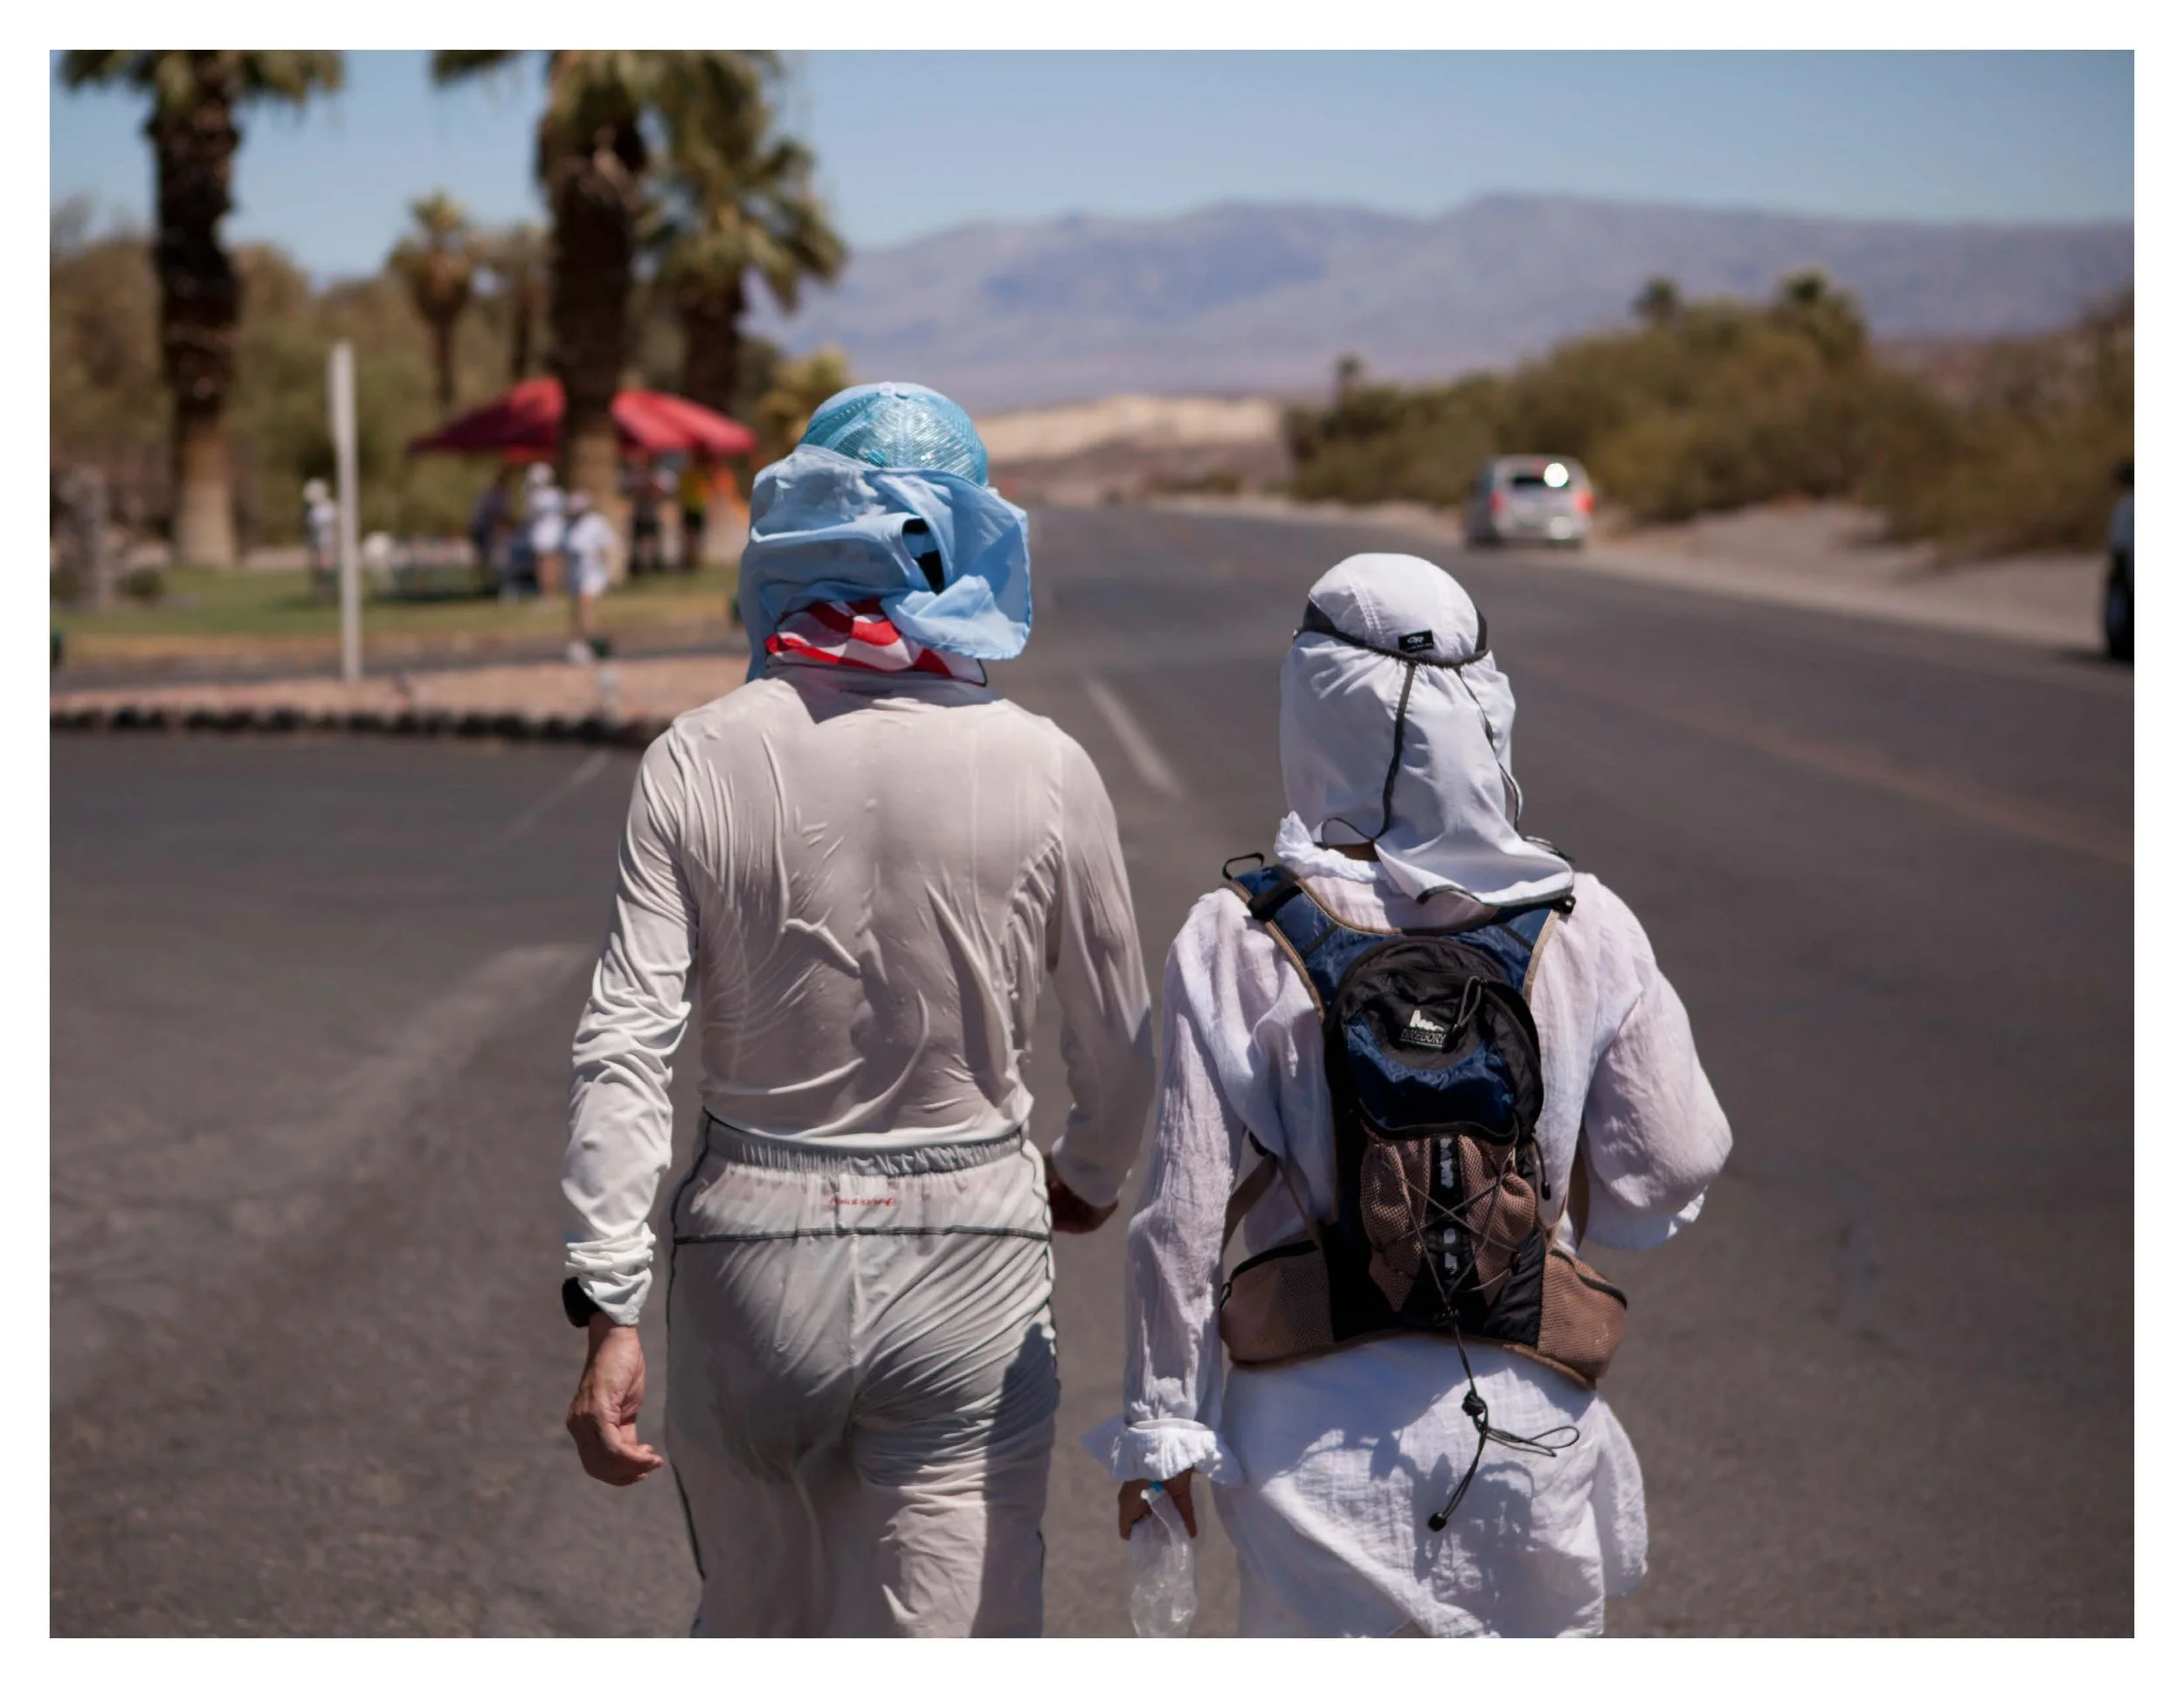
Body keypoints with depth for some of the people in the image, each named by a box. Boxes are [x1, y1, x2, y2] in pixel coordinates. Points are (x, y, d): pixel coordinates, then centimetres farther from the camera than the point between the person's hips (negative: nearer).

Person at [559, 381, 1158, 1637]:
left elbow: (626, 1048, -11)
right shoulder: (1043, 768, -7)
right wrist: (1091, 1177, 24)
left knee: (758, 1635, 22)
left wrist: (610, 1309, -7)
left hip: (755, 1244, 1)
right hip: (973, 1252, -1)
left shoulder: (702, 761, -7)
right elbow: (1122, 1045, 3)